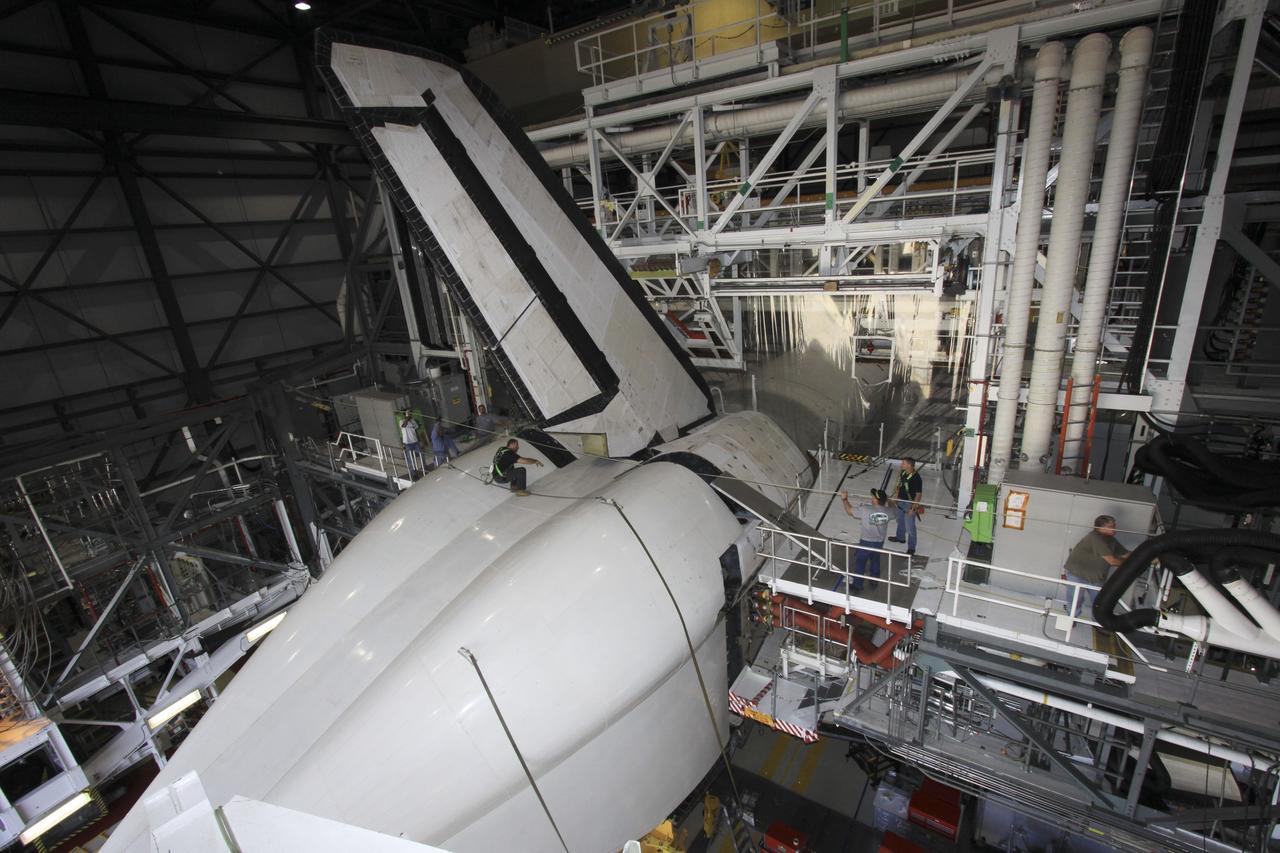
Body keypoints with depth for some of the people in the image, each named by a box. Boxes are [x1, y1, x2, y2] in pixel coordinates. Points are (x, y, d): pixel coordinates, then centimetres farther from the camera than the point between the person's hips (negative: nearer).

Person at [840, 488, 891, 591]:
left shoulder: (865, 509, -25)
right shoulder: (887, 511, -13)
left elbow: (849, 511, -11)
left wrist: (844, 499, 2)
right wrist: (887, 501, 29)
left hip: (865, 542, -4)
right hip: (879, 542, 4)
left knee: (860, 563, 14)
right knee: (875, 562, 26)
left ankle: (857, 586, 25)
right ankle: (874, 583, 42)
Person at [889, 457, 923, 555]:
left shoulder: (916, 478, -28)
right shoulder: (903, 472, -7)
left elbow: (918, 495, -22)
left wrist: (913, 508, -20)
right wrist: (896, 496, 15)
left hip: (909, 504, -8)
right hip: (900, 501, 8)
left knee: (910, 527, 3)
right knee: (900, 521, 28)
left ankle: (911, 548, 17)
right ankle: (900, 537, 51)